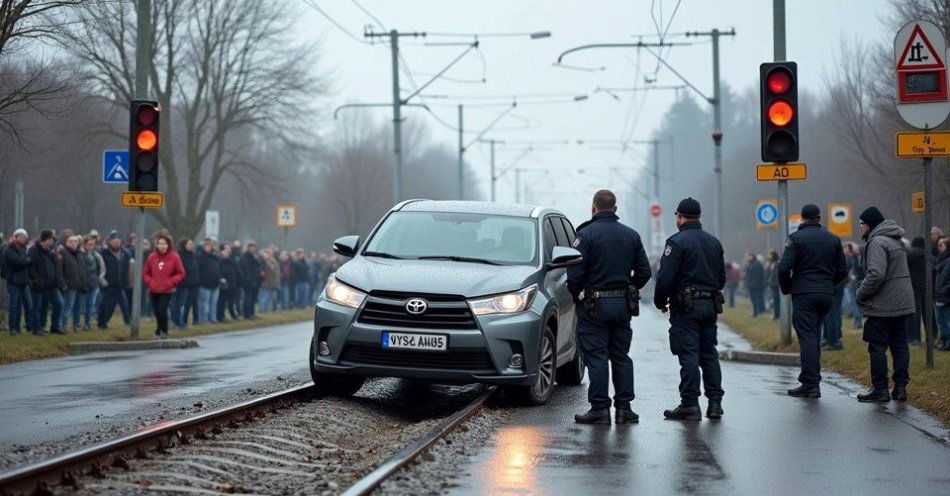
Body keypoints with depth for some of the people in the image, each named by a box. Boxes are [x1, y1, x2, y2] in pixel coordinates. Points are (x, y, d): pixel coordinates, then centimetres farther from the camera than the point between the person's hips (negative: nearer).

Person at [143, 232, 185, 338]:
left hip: (167, 291, -3)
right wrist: (150, 282, -5)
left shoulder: (174, 257, -4)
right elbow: (145, 273, 12)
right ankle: (159, 331, 25)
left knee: (162, 310, -16)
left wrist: (170, 283, -11)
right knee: (157, 312, 6)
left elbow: (180, 274, 0)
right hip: (153, 291, 3)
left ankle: (164, 331, 1)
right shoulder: (152, 256, 4)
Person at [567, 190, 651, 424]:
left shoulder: (586, 234, -10)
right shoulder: (631, 235, 6)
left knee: (596, 357, -2)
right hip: (623, 305, 5)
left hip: (594, 305, -5)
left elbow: (575, 273, -14)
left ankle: (600, 408, -3)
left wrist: (576, 295, 4)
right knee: (621, 356, 11)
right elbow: (644, 271, 7)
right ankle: (624, 407, 10)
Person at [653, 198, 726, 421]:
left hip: (685, 307, -7)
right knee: (709, 355, 11)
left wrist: (660, 301, -1)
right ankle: (715, 403, 9)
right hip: (710, 306, 7)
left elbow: (665, 277, -15)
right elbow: (722, 277, 19)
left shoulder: (677, 242, -11)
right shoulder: (714, 242, 14)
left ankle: (690, 405, -6)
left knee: (688, 356, -6)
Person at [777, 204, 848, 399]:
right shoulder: (833, 239, 11)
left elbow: (784, 267, -13)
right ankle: (811, 380, 16)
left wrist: (786, 288, 4)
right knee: (814, 336, 15)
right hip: (826, 294, 5)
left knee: (807, 337, -7)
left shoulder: (796, 238, -5)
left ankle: (811, 384, -12)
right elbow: (842, 271, 13)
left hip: (803, 294, -5)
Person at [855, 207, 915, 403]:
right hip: (902, 304, 9)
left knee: (877, 348, -2)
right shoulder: (897, 241, 16)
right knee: (900, 346, 11)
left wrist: (861, 294, -12)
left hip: (882, 306, -9)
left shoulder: (877, 242, -15)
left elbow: (876, 274, -26)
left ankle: (880, 390, 0)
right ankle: (901, 387, 11)